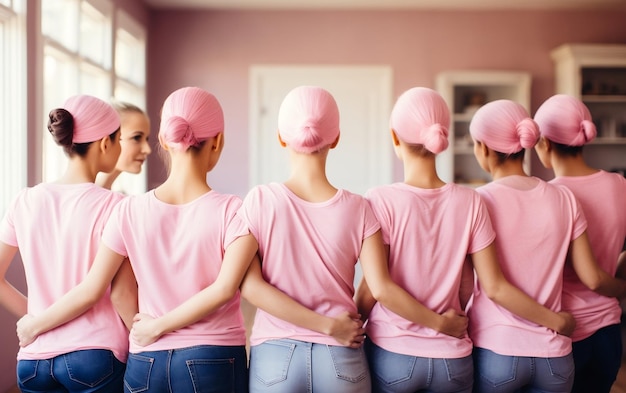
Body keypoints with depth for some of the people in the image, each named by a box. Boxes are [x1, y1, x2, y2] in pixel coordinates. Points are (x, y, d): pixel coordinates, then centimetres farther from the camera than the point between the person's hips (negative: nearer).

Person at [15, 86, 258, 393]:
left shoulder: (130, 211, -4)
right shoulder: (233, 211, -12)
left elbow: (90, 290, -2)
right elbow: (225, 287, -22)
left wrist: (34, 325, 13)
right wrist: (159, 325, -12)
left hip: (146, 363, 3)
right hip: (214, 360, -3)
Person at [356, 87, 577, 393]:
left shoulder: (381, 200, -14)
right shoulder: (470, 202, -5)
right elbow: (495, 288, -5)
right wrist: (557, 320, 8)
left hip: (391, 355, -2)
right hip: (452, 359, 3)